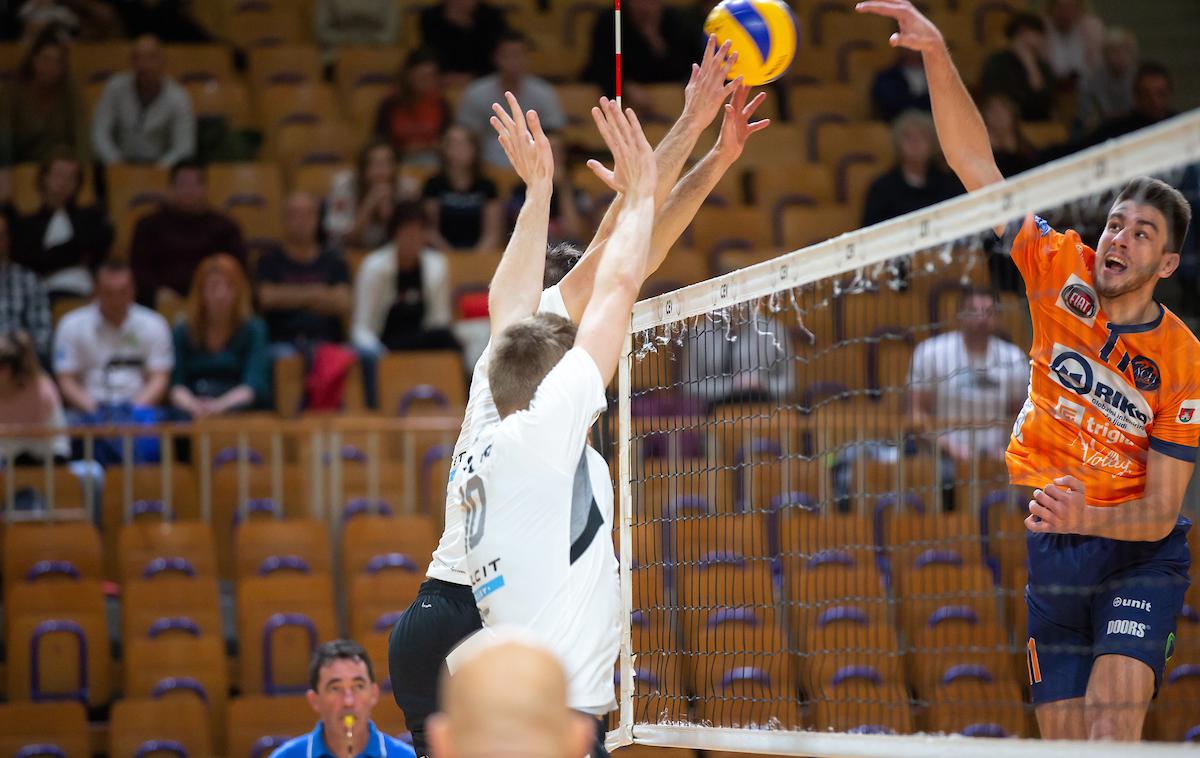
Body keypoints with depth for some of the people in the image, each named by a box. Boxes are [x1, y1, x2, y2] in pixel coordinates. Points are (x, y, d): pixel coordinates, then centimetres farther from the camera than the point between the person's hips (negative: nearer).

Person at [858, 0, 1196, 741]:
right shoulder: (1062, 270, -5)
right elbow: (974, 162, -9)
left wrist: (1085, 517, -32)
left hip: (1136, 550, -3)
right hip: (1041, 544, 3)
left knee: (1116, 713, -23)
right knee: (1066, 737, 1)